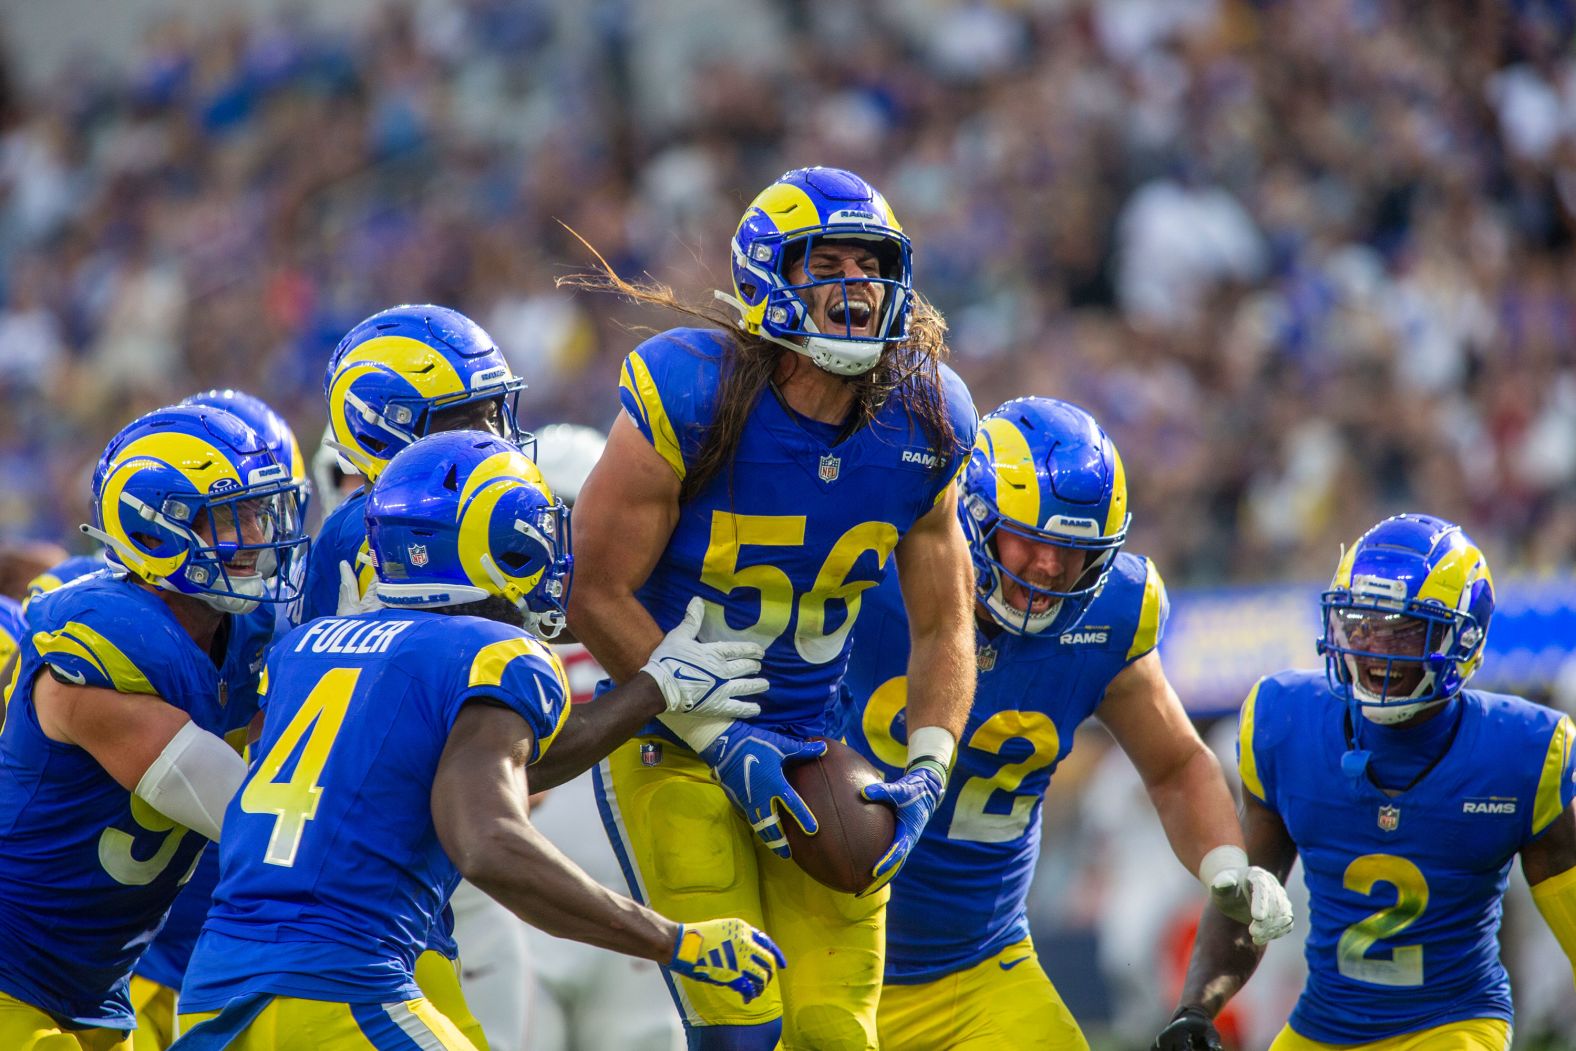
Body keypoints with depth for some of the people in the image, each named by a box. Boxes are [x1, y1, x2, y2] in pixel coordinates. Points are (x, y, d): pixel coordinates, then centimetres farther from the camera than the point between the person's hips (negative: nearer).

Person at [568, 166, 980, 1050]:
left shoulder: (924, 425, -4)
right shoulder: (690, 398, -19)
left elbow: (945, 629, 7)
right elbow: (598, 596, -13)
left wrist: (927, 772, -9)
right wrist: (719, 742, -15)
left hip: (814, 751, 5)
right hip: (673, 746, -5)